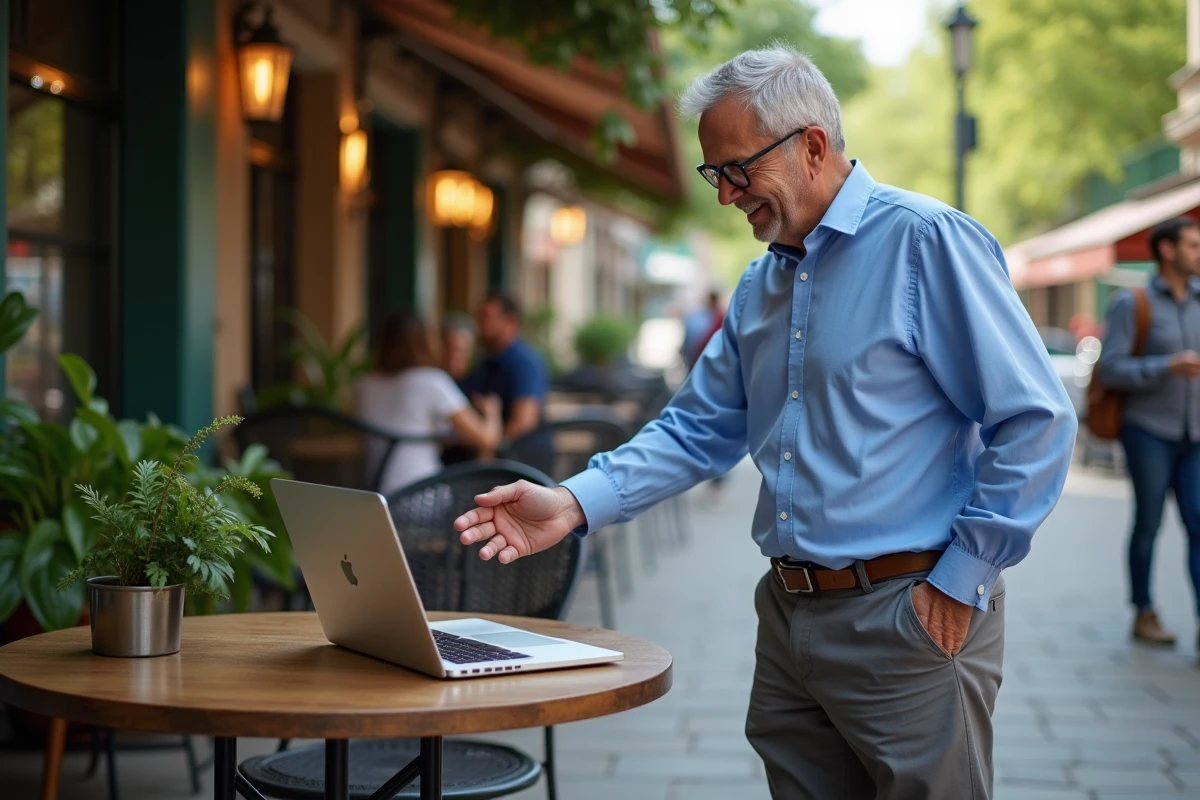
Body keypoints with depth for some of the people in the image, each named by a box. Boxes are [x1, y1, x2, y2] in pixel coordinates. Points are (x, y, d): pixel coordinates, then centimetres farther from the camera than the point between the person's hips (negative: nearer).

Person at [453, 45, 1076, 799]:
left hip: (907, 620, -7)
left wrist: (961, 579, -13)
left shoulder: (925, 241, -12)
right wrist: (576, 504, 0)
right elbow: (699, 428, 14)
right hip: (790, 616, 7)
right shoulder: (761, 286, 13)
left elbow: (1037, 422, -15)